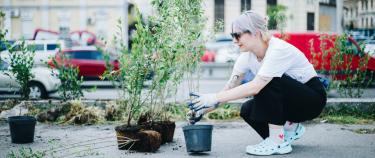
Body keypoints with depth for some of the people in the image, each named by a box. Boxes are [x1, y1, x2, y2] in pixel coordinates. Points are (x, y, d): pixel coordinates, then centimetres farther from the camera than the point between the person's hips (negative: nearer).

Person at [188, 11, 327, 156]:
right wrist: (203, 110, -19)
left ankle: (278, 142, -21)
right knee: (247, 111, -14)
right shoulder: (247, 56, -8)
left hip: (313, 98, -7)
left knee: (267, 82, -31)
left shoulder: (279, 50, -30)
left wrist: (215, 98, -42)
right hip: (288, 99, 7)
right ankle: (291, 127, 9)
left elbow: (255, 87, -40)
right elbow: (229, 88, -7)